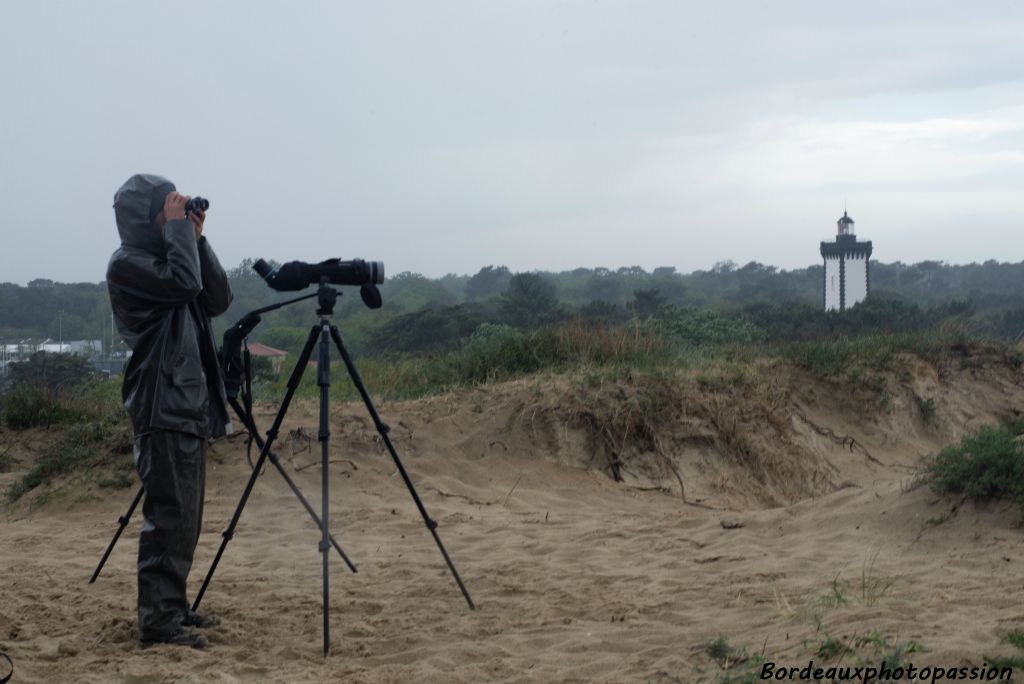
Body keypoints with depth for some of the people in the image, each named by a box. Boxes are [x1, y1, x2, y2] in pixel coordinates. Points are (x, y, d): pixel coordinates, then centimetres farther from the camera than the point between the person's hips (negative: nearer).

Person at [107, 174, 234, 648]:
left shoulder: (167, 256, 17)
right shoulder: (127, 265, -9)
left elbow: (217, 300, 11)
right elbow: (185, 283, -24)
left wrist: (197, 239, 5)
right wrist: (178, 228, -14)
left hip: (190, 408, 9)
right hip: (163, 412, -9)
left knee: (185, 518, 12)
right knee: (169, 516, -10)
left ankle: (174, 609, 20)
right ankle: (158, 621, -7)